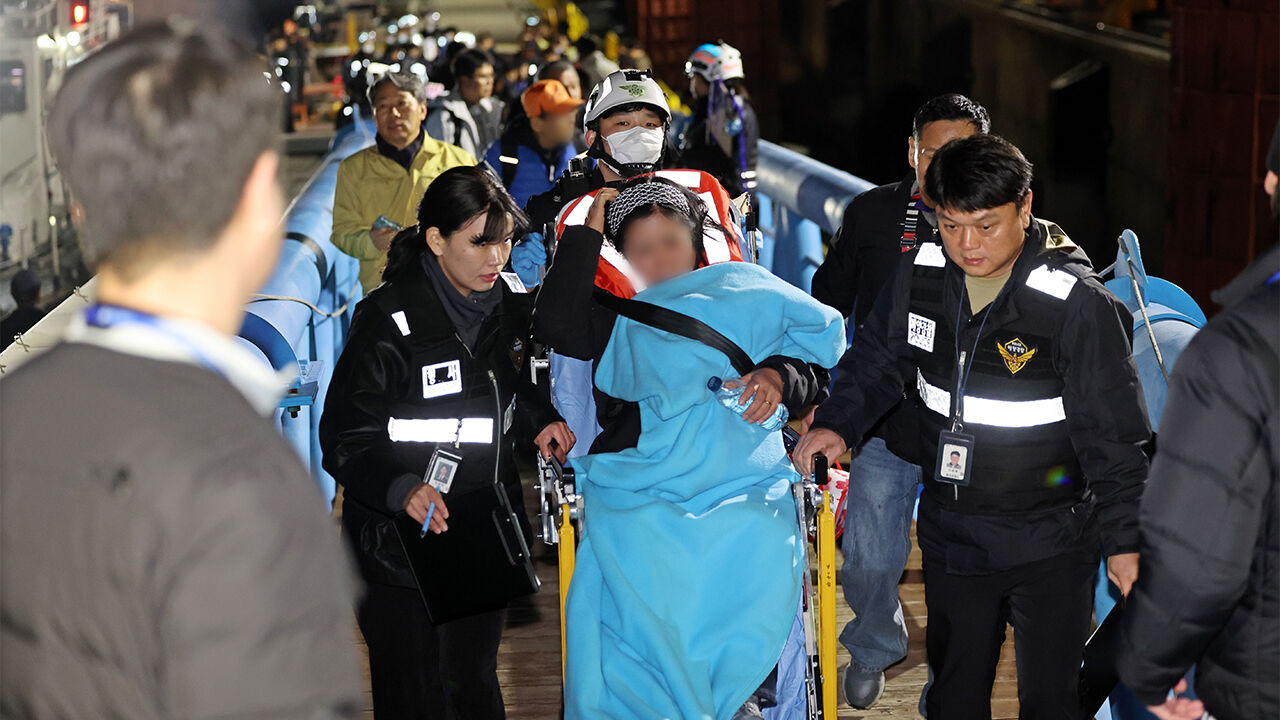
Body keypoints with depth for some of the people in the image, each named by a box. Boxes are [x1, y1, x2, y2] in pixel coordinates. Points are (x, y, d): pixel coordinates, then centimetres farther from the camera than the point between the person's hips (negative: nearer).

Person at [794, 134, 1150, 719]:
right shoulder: (919, 275, -5)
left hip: (1050, 545, -5)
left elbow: (1113, 435, -13)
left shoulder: (1078, 304, -19)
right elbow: (876, 359, 12)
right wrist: (837, 423, -4)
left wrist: (1124, 539, -12)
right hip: (951, 536, 5)